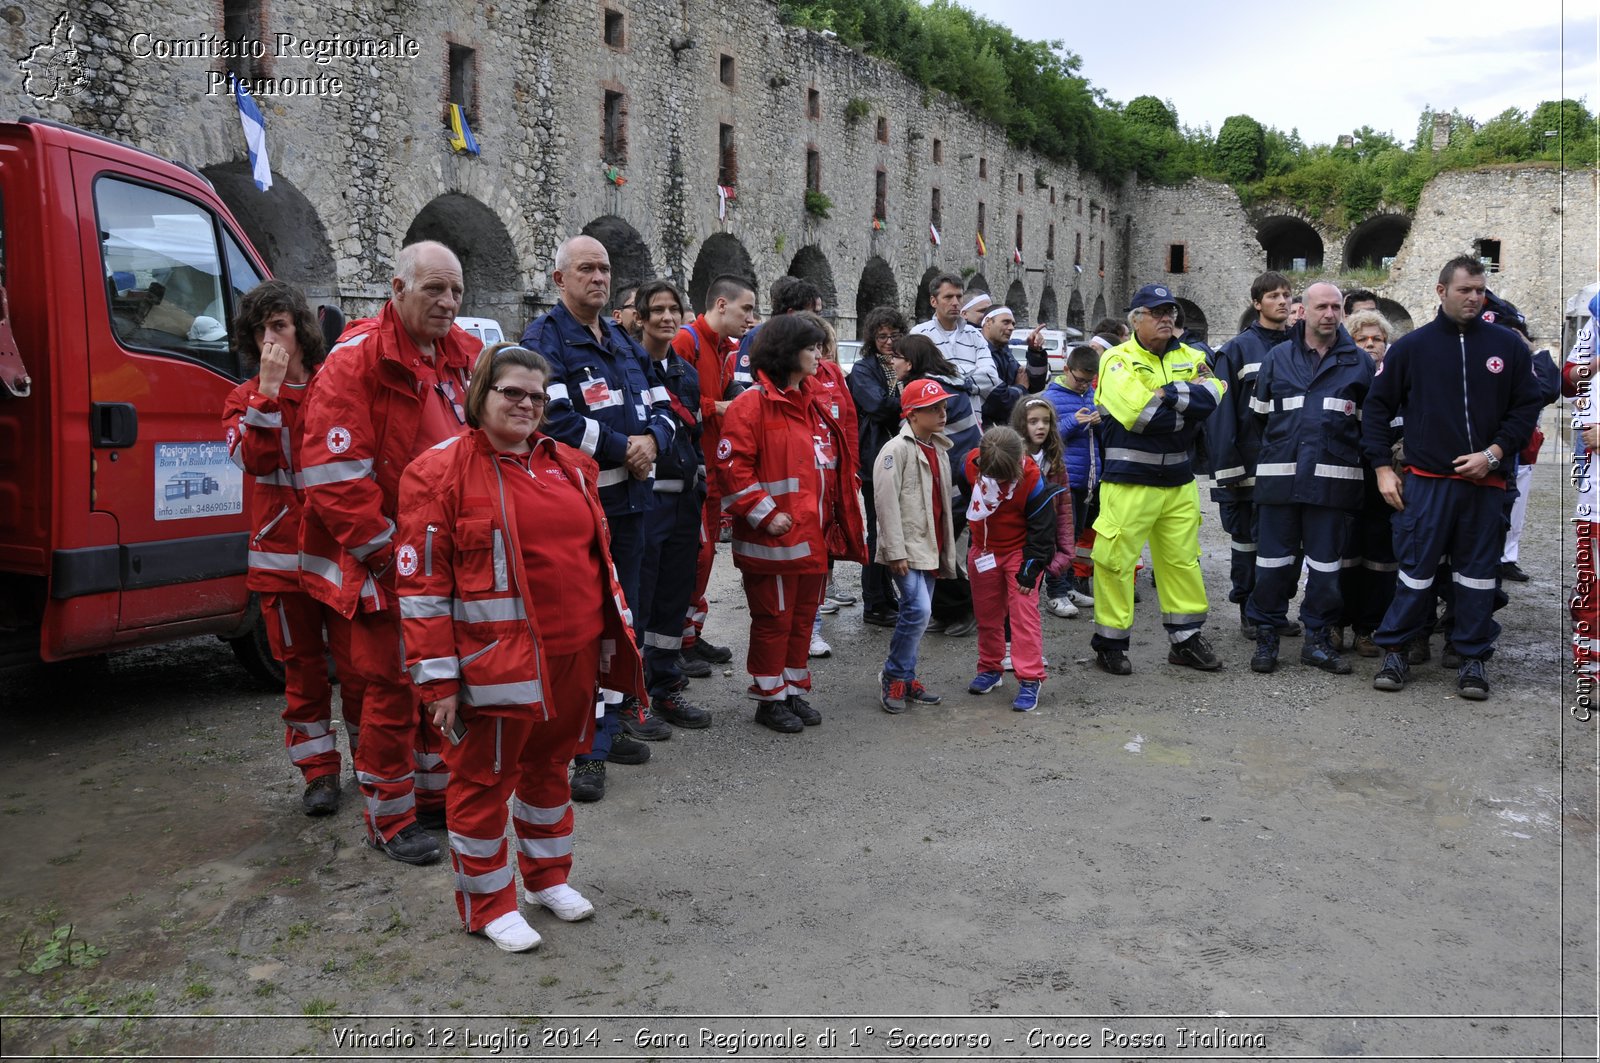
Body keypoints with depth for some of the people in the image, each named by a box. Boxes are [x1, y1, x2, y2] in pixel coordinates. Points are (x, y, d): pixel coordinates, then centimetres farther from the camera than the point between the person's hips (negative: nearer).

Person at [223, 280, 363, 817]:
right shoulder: (247, 398, 6)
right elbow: (250, 456, -14)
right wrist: (269, 390, -17)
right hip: (282, 552, 2)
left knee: (358, 663, 3)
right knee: (301, 666, 9)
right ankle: (319, 772, 21)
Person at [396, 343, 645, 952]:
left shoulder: (569, 467, 9)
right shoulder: (440, 470, -8)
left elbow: (597, 554, 17)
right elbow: (421, 583, -11)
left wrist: (610, 638, 15)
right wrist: (437, 678, -13)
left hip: (573, 657, 6)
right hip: (496, 664, -6)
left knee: (549, 766, 21)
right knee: (484, 778, 8)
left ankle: (548, 876, 39)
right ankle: (488, 903, 25)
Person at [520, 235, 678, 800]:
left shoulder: (624, 341, 18)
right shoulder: (543, 339, -7)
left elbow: (661, 405, 16)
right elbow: (556, 418, -21)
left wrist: (651, 439, -7)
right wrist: (621, 449, -15)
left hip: (629, 499, 8)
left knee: (622, 615, 15)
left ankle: (609, 725, 28)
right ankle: (586, 749, 1)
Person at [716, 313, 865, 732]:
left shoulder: (815, 403, 14)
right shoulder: (753, 405, -12)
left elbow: (833, 466, 20)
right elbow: (733, 467, -16)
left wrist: (835, 523, 15)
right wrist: (765, 514, -18)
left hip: (815, 536, 8)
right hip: (774, 539, -8)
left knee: (803, 616, 16)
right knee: (774, 619, 4)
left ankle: (794, 690, 30)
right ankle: (769, 699, 18)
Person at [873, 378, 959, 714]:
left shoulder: (939, 449, 15)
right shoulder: (897, 449, -12)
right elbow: (887, 503, -16)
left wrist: (945, 547, 17)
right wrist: (896, 552, -19)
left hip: (930, 547, 8)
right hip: (906, 547, -8)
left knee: (917, 615, 11)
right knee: (918, 610, -17)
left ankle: (905, 679, 21)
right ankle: (894, 677, -1)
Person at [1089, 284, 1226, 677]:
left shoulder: (1191, 358, 11)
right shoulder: (1118, 360, -3)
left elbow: (1213, 400, -7)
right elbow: (1139, 412, -19)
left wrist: (1167, 394, -15)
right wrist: (1191, 396, -9)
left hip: (1179, 480, 5)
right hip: (1129, 480, -5)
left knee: (1183, 559, 11)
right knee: (1116, 559, -3)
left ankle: (1186, 639, 24)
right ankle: (1110, 643, 11)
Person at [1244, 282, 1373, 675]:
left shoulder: (1359, 362, 8)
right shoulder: (1277, 358, 8)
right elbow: (1258, 415, 13)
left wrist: (1361, 463, 6)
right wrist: (1276, 451, 11)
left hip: (1334, 480, 0)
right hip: (1279, 477, 0)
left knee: (1326, 564, 6)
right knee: (1274, 561, 3)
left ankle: (1317, 638, 18)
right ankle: (1266, 636, 13)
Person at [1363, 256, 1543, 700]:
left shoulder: (1507, 345, 5)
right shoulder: (1410, 346, 2)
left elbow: (1527, 407, 8)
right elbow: (1377, 407, 6)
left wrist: (1494, 453, -6)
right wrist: (1382, 467, 0)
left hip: (1484, 483, 2)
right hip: (1426, 482, -2)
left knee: (1478, 572, 8)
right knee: (1416, 569, -1)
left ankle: (1473, 659, 18)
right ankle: (1394, 651, 12)